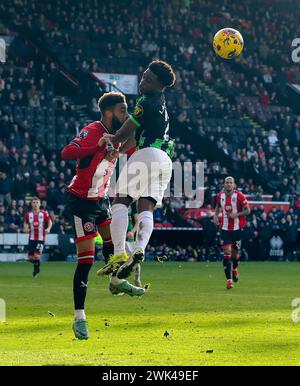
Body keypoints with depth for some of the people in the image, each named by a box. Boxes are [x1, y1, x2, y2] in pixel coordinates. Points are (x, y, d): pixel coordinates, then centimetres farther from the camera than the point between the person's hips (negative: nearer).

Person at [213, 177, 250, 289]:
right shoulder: (220, 195, 2)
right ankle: (228, 280, -9)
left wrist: (236, 214, -23)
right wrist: (216, 214, 4)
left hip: (237, 228, -1)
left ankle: (234, 268, 44)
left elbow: (247, 210, -7)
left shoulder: (239, 196, -10)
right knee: (227, 252, -10)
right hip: (225, 228, 2)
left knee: (235, 253, 9)